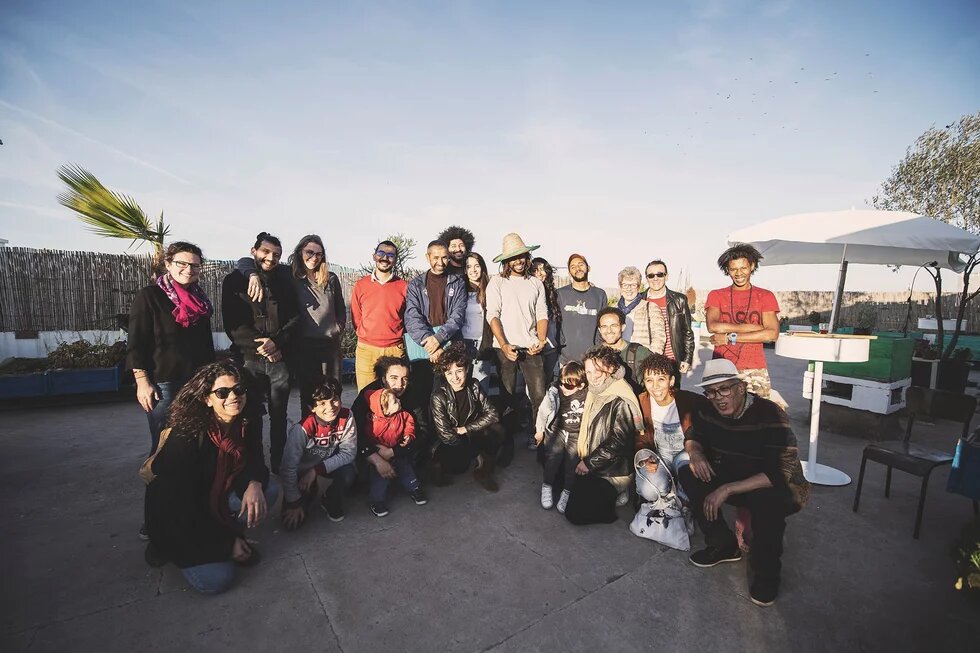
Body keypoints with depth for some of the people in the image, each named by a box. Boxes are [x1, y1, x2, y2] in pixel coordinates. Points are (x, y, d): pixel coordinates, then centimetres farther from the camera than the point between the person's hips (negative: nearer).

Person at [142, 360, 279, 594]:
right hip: (176, 517, -5)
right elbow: (181, 505, -24)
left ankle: (224, 533, 3)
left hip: (215, 498, 6)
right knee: (216, 579, -18)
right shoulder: (185, 436, -29)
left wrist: (254, 484, -31)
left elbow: (254, 461, -4)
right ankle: (166, 547, 8)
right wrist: (227, 545, -19)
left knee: (269, 489, -19)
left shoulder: (248, 422, -14)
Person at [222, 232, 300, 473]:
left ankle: (279, 467, 19)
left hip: (280, 360, 2)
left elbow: (294, 318, 5)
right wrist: (261, 346, -12)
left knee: (279, 417, 8)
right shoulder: (235, 280, 4)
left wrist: (277, 342, -11)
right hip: (248, 359, -2)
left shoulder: (284, 281, 11)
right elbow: (232, 323, -4)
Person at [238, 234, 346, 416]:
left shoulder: (331, 279, 9)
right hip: (303, 345, -2)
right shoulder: (288, 274, 2)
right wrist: (254, 275, -18)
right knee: (308, 395, 4)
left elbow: (341, 309, 20)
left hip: (330, 344, 2)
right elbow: (245, 261, 1)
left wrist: (338, 328, 8)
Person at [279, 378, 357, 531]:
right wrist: (294, 504, -18)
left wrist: (316, 470, -25)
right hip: (303, 468, -2)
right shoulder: (303, 428, -33)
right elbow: (288, 468, -25)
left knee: (349, 474, -29)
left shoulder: (346, 417, -24)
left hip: (330, 464, 2)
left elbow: (349, 452, -19)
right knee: (292, 523, -12)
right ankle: (305, 500, 22)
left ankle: (330, 501, 3)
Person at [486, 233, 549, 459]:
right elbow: (493, 315, -6)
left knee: (539, 394, -2)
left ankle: (538, 437, 14)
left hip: (530, 347, 2)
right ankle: (507, 443, 16)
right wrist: (504, 345, -16)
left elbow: (542, 314, 10)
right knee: (508, 397, 4)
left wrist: (541, 341, -6)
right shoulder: (497, 282, 3)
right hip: (505, 347, -2)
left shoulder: (536, 284, 14)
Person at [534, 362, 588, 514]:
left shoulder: (587, 395, -13)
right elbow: (543, 411, 6)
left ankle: (566, 491, -5)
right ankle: (547, 486, -2)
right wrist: (539, 430, 14)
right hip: (557, 430, 1)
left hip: (577, 434, -1)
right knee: (553, 454, -23)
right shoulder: (554, 393, -10)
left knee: (573, 456, -24)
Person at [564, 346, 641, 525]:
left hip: (612, 472, -8)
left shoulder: (621, 402, -21)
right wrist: (585, 461, 6)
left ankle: (614, 494, 6)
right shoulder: (595, 393, 4)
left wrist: (589, 463, -16)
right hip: (592, 466, 9)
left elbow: (618, 442, -22)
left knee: (575, 513, -11)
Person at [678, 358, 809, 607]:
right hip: (731, 477, 6)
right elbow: (693, 437, 8)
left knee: (765, 499, -38)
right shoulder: (709, 410, -9)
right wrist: (695, 452, -17)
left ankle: (766, 571, -8)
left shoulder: (770, 415, -27)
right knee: (688, 475, -14)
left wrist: (727, 489, -37)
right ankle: (723, 545, 4)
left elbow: (779, 475, -33)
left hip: (781, 488, -6)